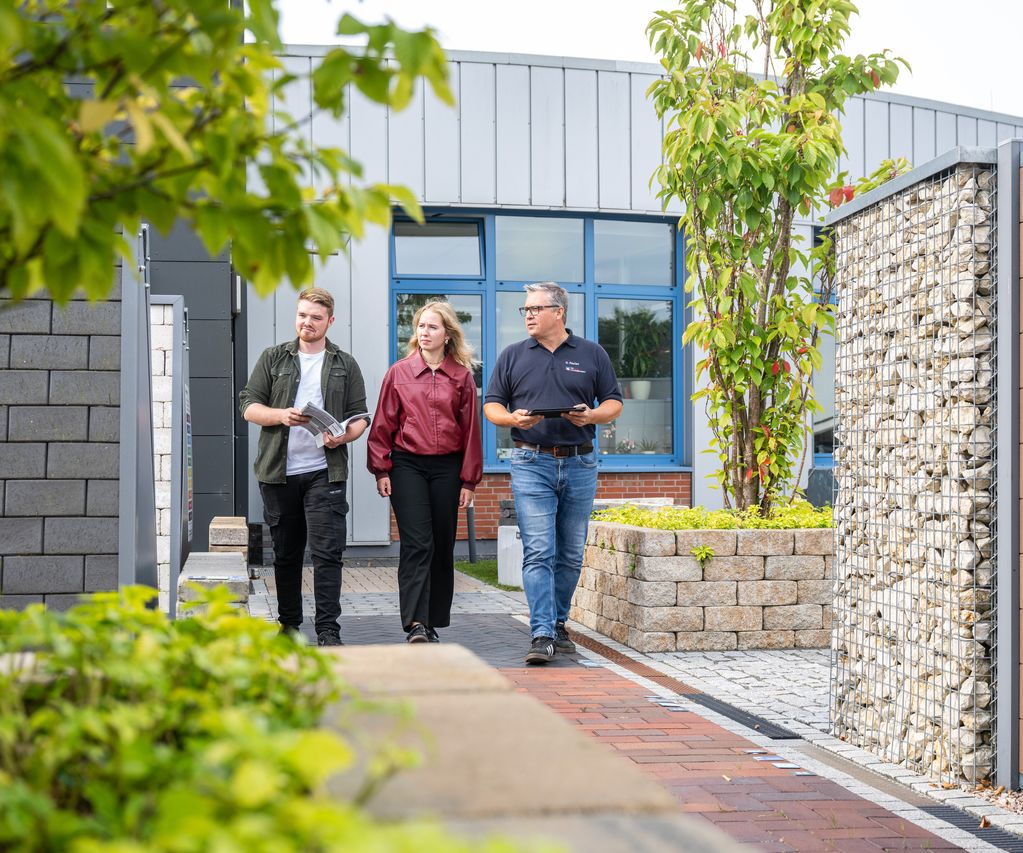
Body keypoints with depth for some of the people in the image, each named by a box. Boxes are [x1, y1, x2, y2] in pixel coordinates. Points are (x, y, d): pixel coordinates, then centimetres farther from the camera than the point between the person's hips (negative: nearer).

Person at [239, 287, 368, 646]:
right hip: (279, 471, 2)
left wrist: (345, 435, -14)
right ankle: (288, 624, 23)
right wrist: (281, 415, -13)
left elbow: (359, 417, 8)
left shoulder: (345, 365, 10)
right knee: (286, 553, 11)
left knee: (327, 552, -9)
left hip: (325, 471, -1)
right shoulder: (273, 358, 11)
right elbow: (249, 406, 6)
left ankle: (328, 630, -8)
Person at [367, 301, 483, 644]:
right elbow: (383, 425, 6)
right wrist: (381, 470, 0)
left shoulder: (461, 377, 6)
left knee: (442, 547, 7)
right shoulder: (398, 373, 5)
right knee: (417, 545, -13)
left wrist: (468, 480, 5)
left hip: (447, 467, 2)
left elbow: (470, 429, 7)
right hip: (407, 465, -2)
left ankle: (433, 623, 18)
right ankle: (415, 624, -19)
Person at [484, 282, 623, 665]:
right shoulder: (513, 356, 9)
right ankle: (541, 636, -14)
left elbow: (613, 402, 11)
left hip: (580, 464, 2)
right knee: (538, 553, -11)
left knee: (571, 555, 8)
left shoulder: (592, 354, 9)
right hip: (531, 464, -1)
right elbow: (491, 405, 9)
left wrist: (591, 415, -10)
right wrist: (513, 418, -13)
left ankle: (558, 623, 23)